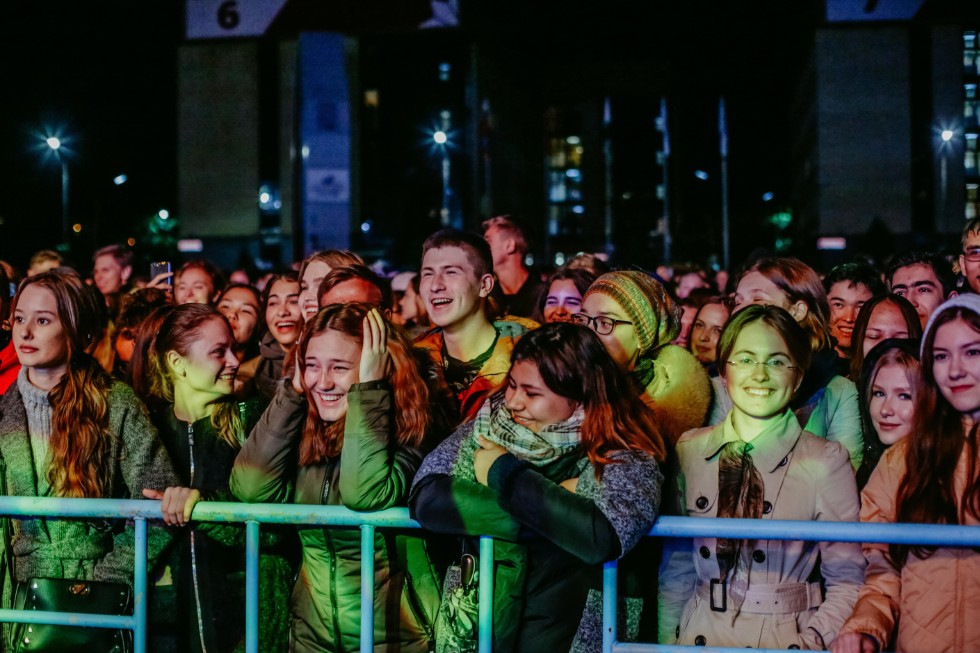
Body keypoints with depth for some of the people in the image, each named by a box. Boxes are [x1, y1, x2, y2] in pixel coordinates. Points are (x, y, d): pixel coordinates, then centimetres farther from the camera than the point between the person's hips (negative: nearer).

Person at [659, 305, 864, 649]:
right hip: (700, 636, 4)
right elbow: (677, 566, 10)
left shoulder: (827, 461, -4)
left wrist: (809, 644, -14)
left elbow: (846, 580, -2)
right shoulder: (689, 451, 6)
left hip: (787, 638, -4)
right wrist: (667, 644, 3)